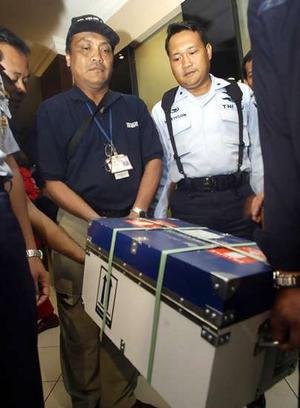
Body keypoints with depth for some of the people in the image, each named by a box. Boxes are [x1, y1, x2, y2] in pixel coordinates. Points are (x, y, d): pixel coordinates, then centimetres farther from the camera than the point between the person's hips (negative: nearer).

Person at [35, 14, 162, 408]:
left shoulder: (133, 106, 11)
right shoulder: (52, 110, 1)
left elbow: (153, 160, 7)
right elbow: (52, 181, -4)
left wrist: (136, 215, -6)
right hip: (79, 228, -2)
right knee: (81, 326, 8)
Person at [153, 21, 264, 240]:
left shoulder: (241, 94, 8)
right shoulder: (162, 111, 8)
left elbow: (258, 150, 10)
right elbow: (160, 169, 10)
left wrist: (261, 193, -1)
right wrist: (159, 220, 8)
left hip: (238, 199, 1)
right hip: (188, 205, 0)